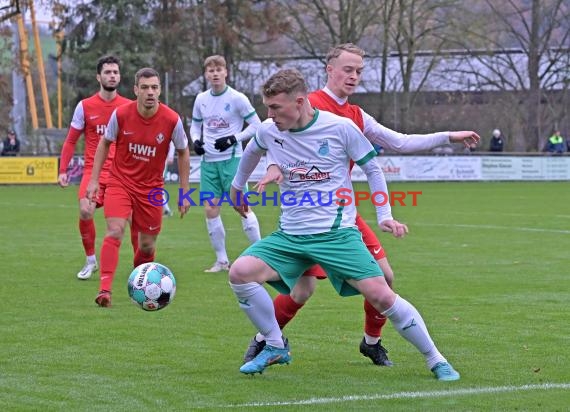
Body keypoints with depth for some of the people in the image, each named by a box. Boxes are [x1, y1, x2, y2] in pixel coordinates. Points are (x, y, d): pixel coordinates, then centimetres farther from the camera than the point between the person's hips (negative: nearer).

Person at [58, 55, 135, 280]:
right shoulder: (85, 106, 3)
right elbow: (70, 141, 9)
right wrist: (63, 171, 2)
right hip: (94, 170, -1)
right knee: (85, 211, -21)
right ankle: (90, 260, -1)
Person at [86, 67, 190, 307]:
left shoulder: (172, 120, -13)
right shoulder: (121, 114, -13)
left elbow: (183, 153, 3)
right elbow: (105, 143, 4)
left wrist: (184, 193, 3)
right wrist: (94, 180, 1)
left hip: (151, 188, 1)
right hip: (120, 182, -1)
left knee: (147, 246, 7)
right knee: (115, 231, -21)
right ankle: (105, 289, -26)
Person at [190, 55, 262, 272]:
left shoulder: (237, 98, -7)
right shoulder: (201, 99, 7)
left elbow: (256, 124, -5)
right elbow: (195, 124, 21)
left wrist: (233, 139, -15)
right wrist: (196, 140, 0)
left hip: (231, 159, -5)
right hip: (209, 161, 5)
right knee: (210, 210, 3)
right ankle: (221, 260, 12)